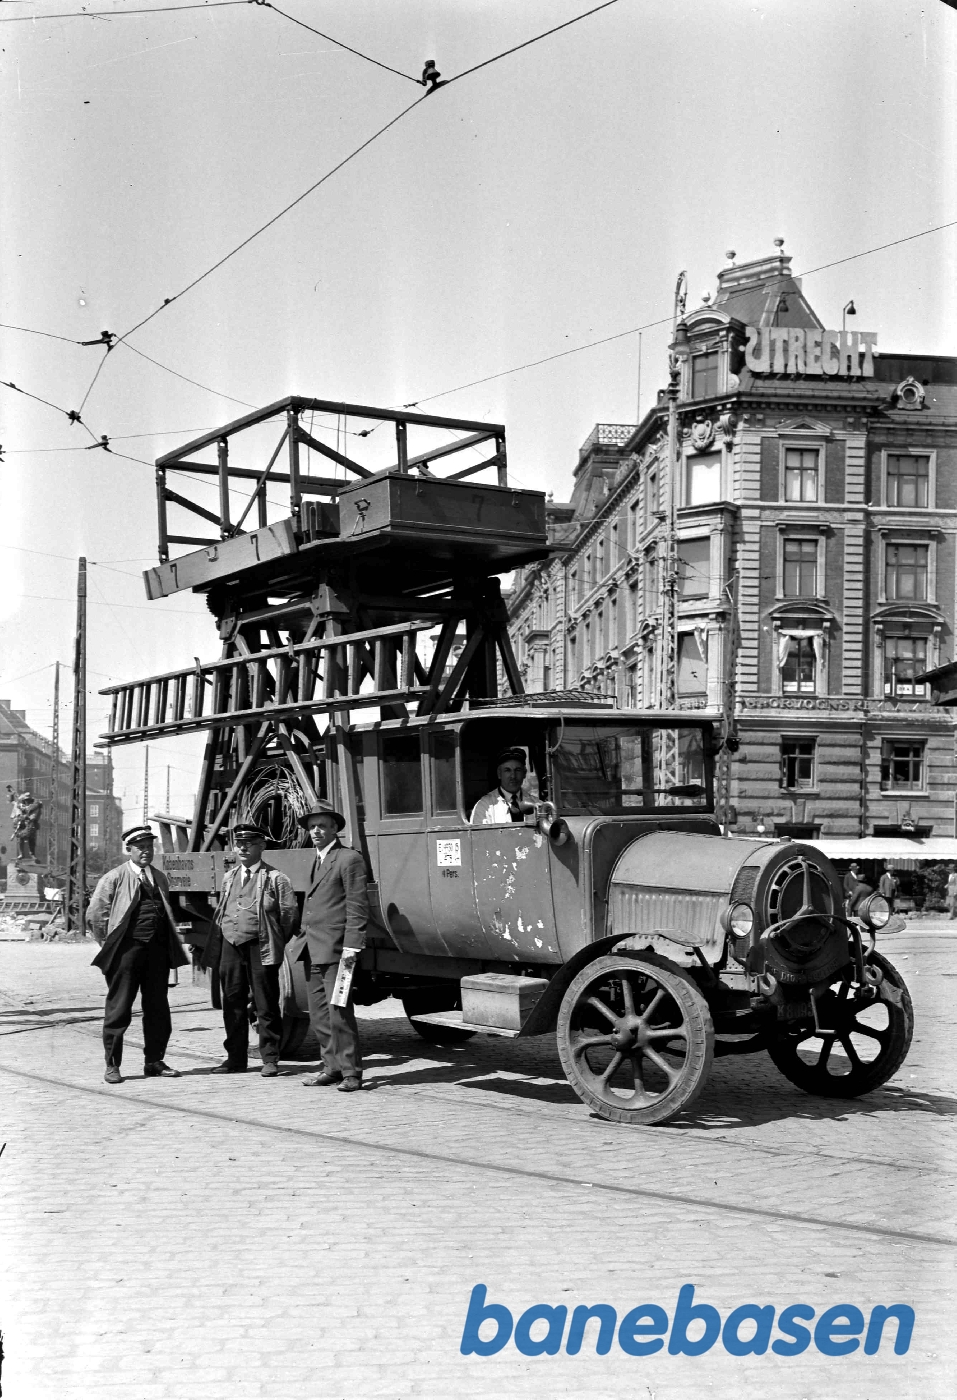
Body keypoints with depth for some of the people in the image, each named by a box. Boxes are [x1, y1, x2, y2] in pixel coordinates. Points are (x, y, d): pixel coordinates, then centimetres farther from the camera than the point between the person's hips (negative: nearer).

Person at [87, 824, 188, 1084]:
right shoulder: (114, 878, 0)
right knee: (118, 1008, -1)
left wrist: (173, 947, 14)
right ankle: (112, 1065, 6)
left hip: (157, 950, 5)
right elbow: (95, 914, 0)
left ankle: (154, 1061, 17)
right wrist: (109, 945, -2)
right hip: (127, 950, -5)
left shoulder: (159, 878, 17)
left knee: (158, 1008, 7)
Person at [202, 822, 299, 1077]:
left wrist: (275, 943, -2)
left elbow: (290, 915, -1)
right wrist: (212, 955, 11)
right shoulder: (229, 878, 17)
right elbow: (219, 915, 17)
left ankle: (270, 1060, 7)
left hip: (260, 948, -5)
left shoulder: (275, 878, 0)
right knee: (232, 1005, 8)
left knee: (266, 1006, -1)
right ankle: (236, 1058, 17)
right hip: (230, 946, 5)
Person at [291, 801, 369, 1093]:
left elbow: (357, 905, -11)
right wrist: (303, 938, 16)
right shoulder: (316, 861, 20)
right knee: (318, 1014, 10)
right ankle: (333, 1067, 17)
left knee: (339, 1012, -8)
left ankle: (351, 1072, -3)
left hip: (334, 949, -9)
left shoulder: (348, 859, -6)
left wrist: (352, 946, -17)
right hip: (313, 949, 9)